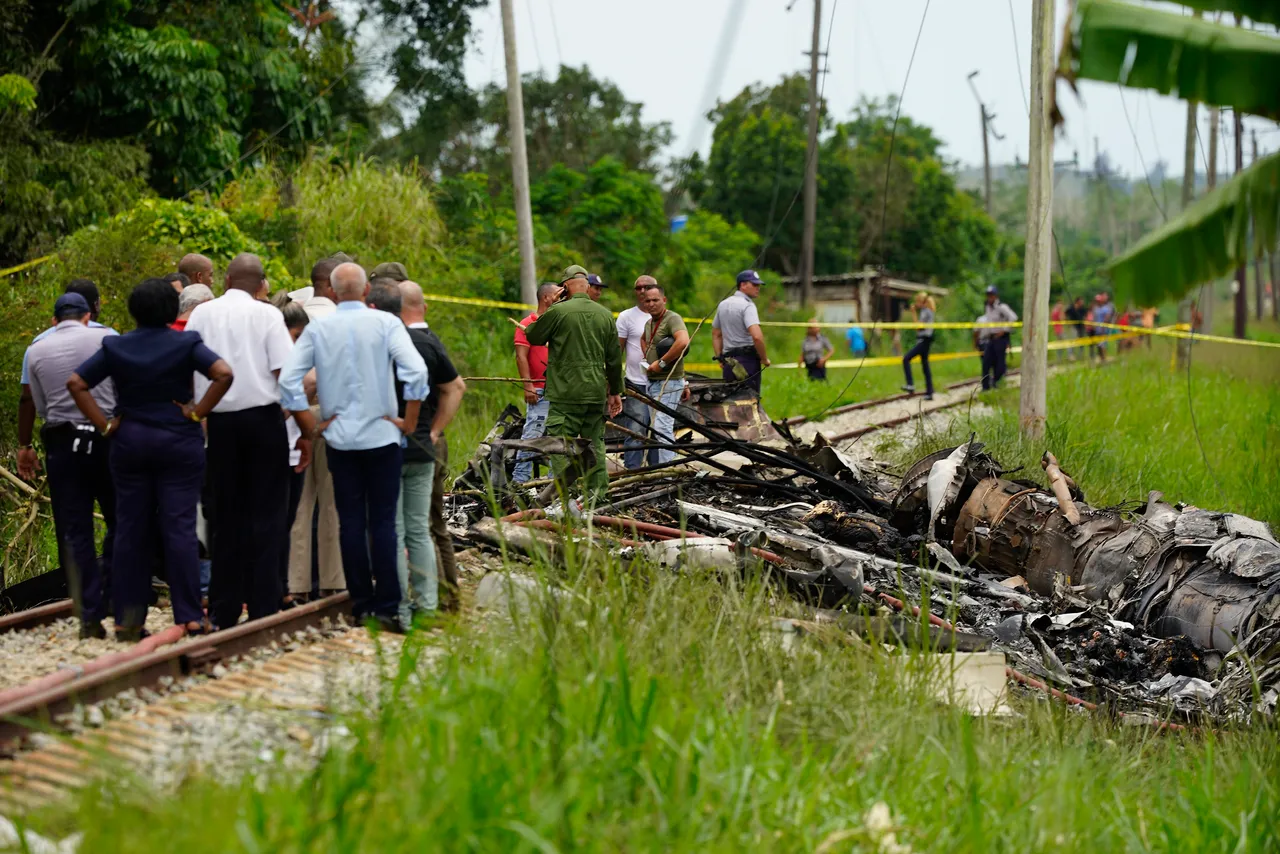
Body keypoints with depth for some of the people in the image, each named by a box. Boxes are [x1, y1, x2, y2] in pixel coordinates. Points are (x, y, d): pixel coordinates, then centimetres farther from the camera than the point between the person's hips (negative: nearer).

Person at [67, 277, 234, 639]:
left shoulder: (115, 347, 3)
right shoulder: (186, 344, -5)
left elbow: (76, 383, -1)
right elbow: (224, 374, -17)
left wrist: (104, 425, -1)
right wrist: (197, 413, -10)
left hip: (128, 443, 2)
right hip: (179, 444, -2)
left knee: (131, 530, 7)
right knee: (179, 528, -1)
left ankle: (128, 619, 9)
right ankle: (189, 616, -2)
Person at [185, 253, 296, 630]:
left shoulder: (201, 314, 7)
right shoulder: (267, 315, -4)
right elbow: (284, 371, -10)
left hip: (220, 419, 3)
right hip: (263, 417, -3)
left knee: (226, 515, 10)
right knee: (265, 514, 2)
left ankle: (223, 610, 11)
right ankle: (263, 606, 0)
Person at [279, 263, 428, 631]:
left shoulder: (317, 329, 1)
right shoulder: (385, 323, -5)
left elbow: (288, 379, -3)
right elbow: (416, 371, -16)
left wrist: (311, 427, 4)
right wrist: (409, 422, -6)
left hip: (340, 439, 2)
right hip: (382, 436, -2)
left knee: (350, 523, 7)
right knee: (383, 523, 1)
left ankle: (361, 604, 10)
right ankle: (387, 606, -2)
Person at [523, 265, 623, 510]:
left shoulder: (558, 311, -9)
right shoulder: (605, 314, 8)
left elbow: (532, 337, 4)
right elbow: (614, 358, 13)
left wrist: (542, 314, 20)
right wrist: (615, 391, 21)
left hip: (566, 392, -5)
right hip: (596, 391, 5)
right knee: (595, 444, 13)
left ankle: (563, 501, -7)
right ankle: (597, 496, 15)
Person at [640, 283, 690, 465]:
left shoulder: (673, 319, -13)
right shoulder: (649, 323, 15)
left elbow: (683, 341, -32)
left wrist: (661, 362, -24)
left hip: (668, 383, -10)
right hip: (652, 381, 10)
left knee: (662, 428, -16)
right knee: (653, 428, 14)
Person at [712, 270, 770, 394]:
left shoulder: (723, 304, 16)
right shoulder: (747, 306, -11)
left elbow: (716, 335, 22)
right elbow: (757, 336, -24)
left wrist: (720, 359, 22)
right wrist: (764, 358, -12)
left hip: (728, 360, 8)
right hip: (747, 359, -8)